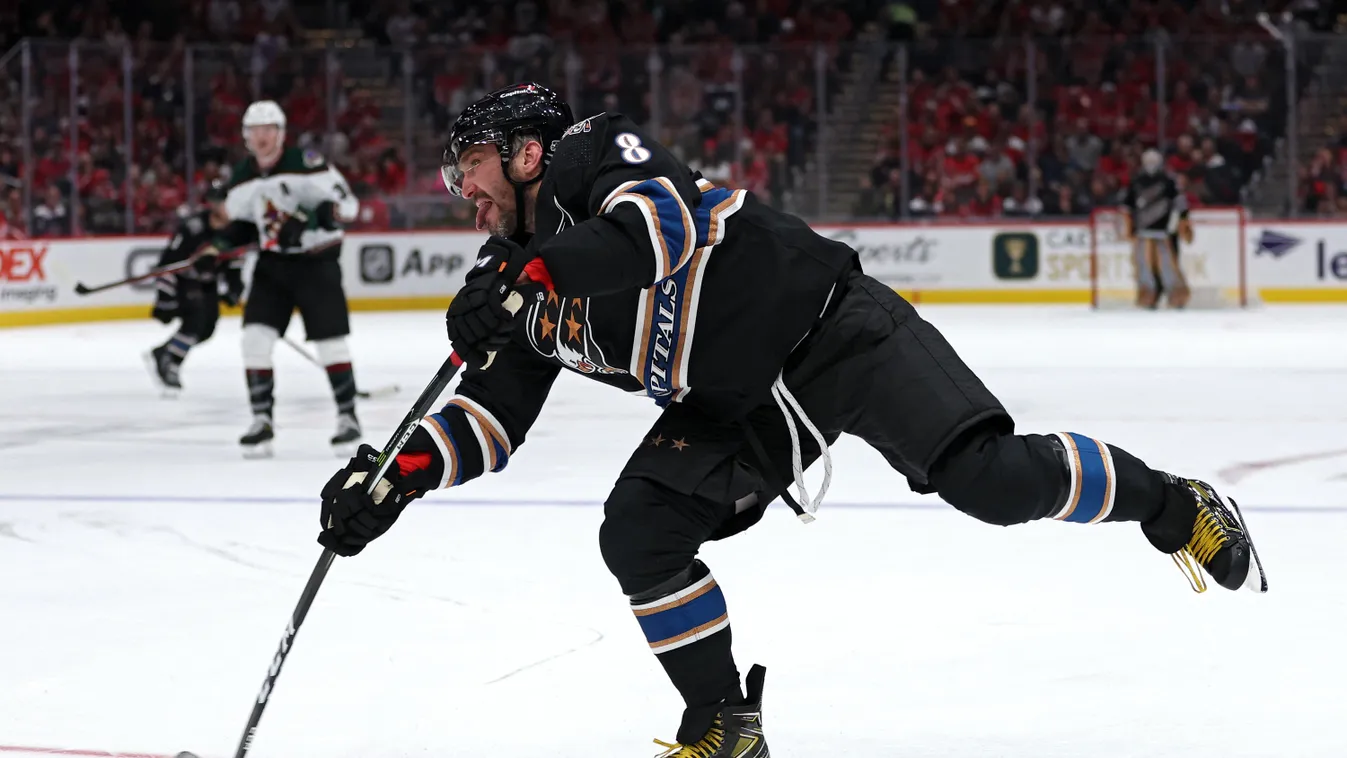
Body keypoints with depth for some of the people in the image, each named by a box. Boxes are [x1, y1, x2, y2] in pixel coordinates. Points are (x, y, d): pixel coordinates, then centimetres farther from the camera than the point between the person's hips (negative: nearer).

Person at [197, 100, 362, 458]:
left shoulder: (305, 163, -15)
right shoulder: (241, 178, 3)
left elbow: (346, 201, -17)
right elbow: (240, 223, 17)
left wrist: (324, 213, -35)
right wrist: (218, 248, 1)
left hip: (316, 261, -5)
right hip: (272, 263, 5)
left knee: (330, 341, -5)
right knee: (256, 336, -8)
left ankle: (348, 417, 9)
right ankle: (261, 421, -1)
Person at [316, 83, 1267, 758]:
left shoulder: (599, 153, -13)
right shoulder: (525, 286, 9)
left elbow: (665, 223, -34)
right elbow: (492, 417, 7)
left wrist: (529, 275, -41)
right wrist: (395, 477, -8)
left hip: (830, 330, -8)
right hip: (735, 408, 8)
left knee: (990, 475, -20)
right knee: (637, 533, -9)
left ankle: (1176, 508, 1)